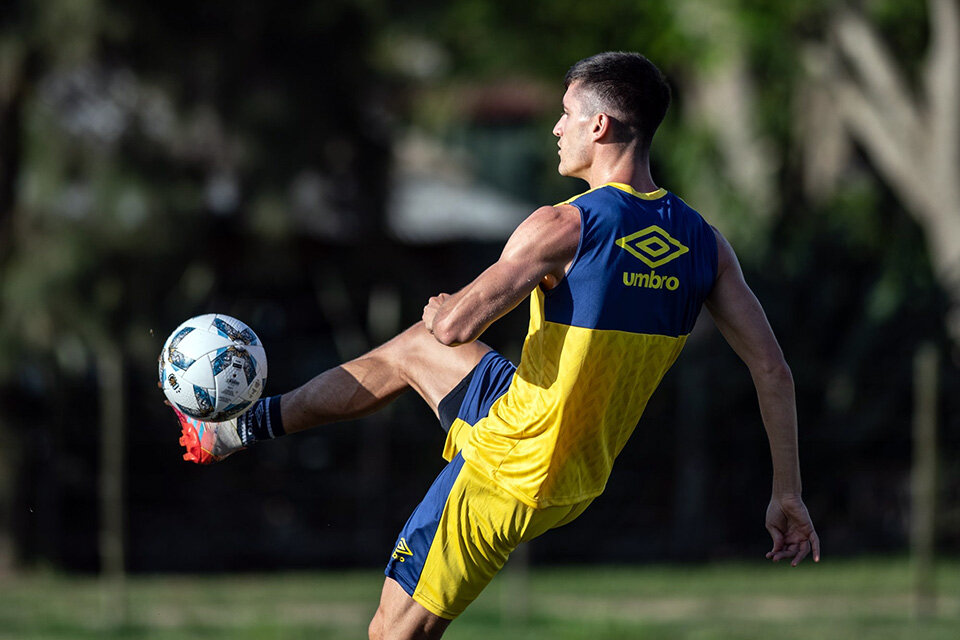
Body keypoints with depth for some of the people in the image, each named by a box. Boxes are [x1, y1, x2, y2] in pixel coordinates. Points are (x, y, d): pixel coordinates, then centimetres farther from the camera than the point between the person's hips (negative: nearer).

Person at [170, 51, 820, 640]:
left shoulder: (566, 227, -23)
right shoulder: (703, 243, -4)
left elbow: (455, 327, -27)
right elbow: (774, 372, -5)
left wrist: (440, 310, -1)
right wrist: (787, 494, 3)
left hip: (505, 476, -8)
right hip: (582, 481, 8)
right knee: (408, 353, 28)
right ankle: (234, 432, 43)